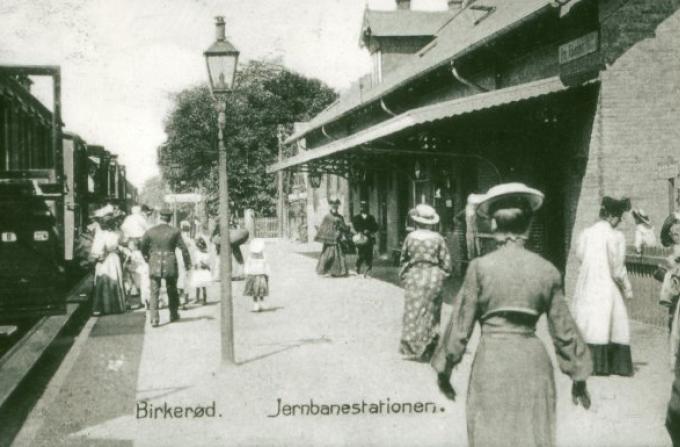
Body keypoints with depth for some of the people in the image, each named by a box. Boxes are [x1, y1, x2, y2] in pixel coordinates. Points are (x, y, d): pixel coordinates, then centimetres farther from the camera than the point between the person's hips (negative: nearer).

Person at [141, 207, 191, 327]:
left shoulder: (150, 231, -1)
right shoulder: (175, 231, -5)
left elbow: (143, 248, 10)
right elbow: (183, 248, -4)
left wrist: (147, 258, 28)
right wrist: (188, 263, 8)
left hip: (155, 266, 0)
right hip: (170, 265, 0)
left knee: (154, 293, 3)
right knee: (172, 291, 18)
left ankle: (154, 319, -7)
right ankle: (174, 315, 30)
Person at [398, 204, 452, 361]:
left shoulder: (410, 237, -4)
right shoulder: (438, 238, -5)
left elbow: (403, 258, 6)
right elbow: (446, 262, -3)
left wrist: (404, 274, 20)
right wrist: (442, 275, 13)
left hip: (414, 278, 0)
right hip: (433, 278, 0)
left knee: (413, 312, 7)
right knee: (430, 313, 10)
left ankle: (410, 348, 7)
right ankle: (426, 350, 13)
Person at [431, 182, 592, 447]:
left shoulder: (480, 267, -6)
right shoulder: (547, 270, 2)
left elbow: (461, 325, -2)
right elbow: (563, 329, 7)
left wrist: (444, 370, 10)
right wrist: (578, 376, 19)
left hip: (493, 359, -2)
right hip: (534, 361, 3)